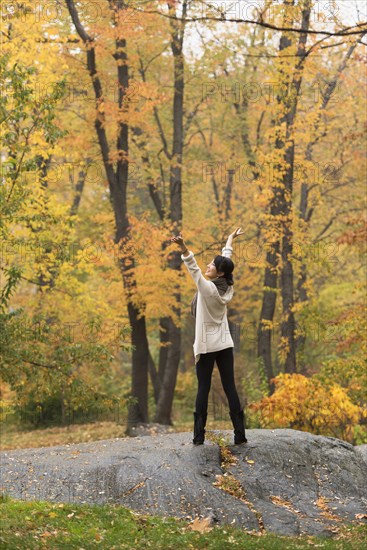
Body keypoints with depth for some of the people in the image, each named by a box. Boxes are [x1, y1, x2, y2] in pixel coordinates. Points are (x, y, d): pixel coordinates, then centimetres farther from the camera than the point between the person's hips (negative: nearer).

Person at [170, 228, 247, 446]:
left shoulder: (208, 288, -15)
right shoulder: (228, 288, 2)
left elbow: (194, 268, -28)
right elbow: (225, 260, 16)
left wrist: (183, 247, -38)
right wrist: (230, 240, 30)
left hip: (207, 346, -5)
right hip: (225, 344, 5)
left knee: (203, 389, 0)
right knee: (230, 387, 3)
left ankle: (199, 435, -1)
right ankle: (240, 434, -1)